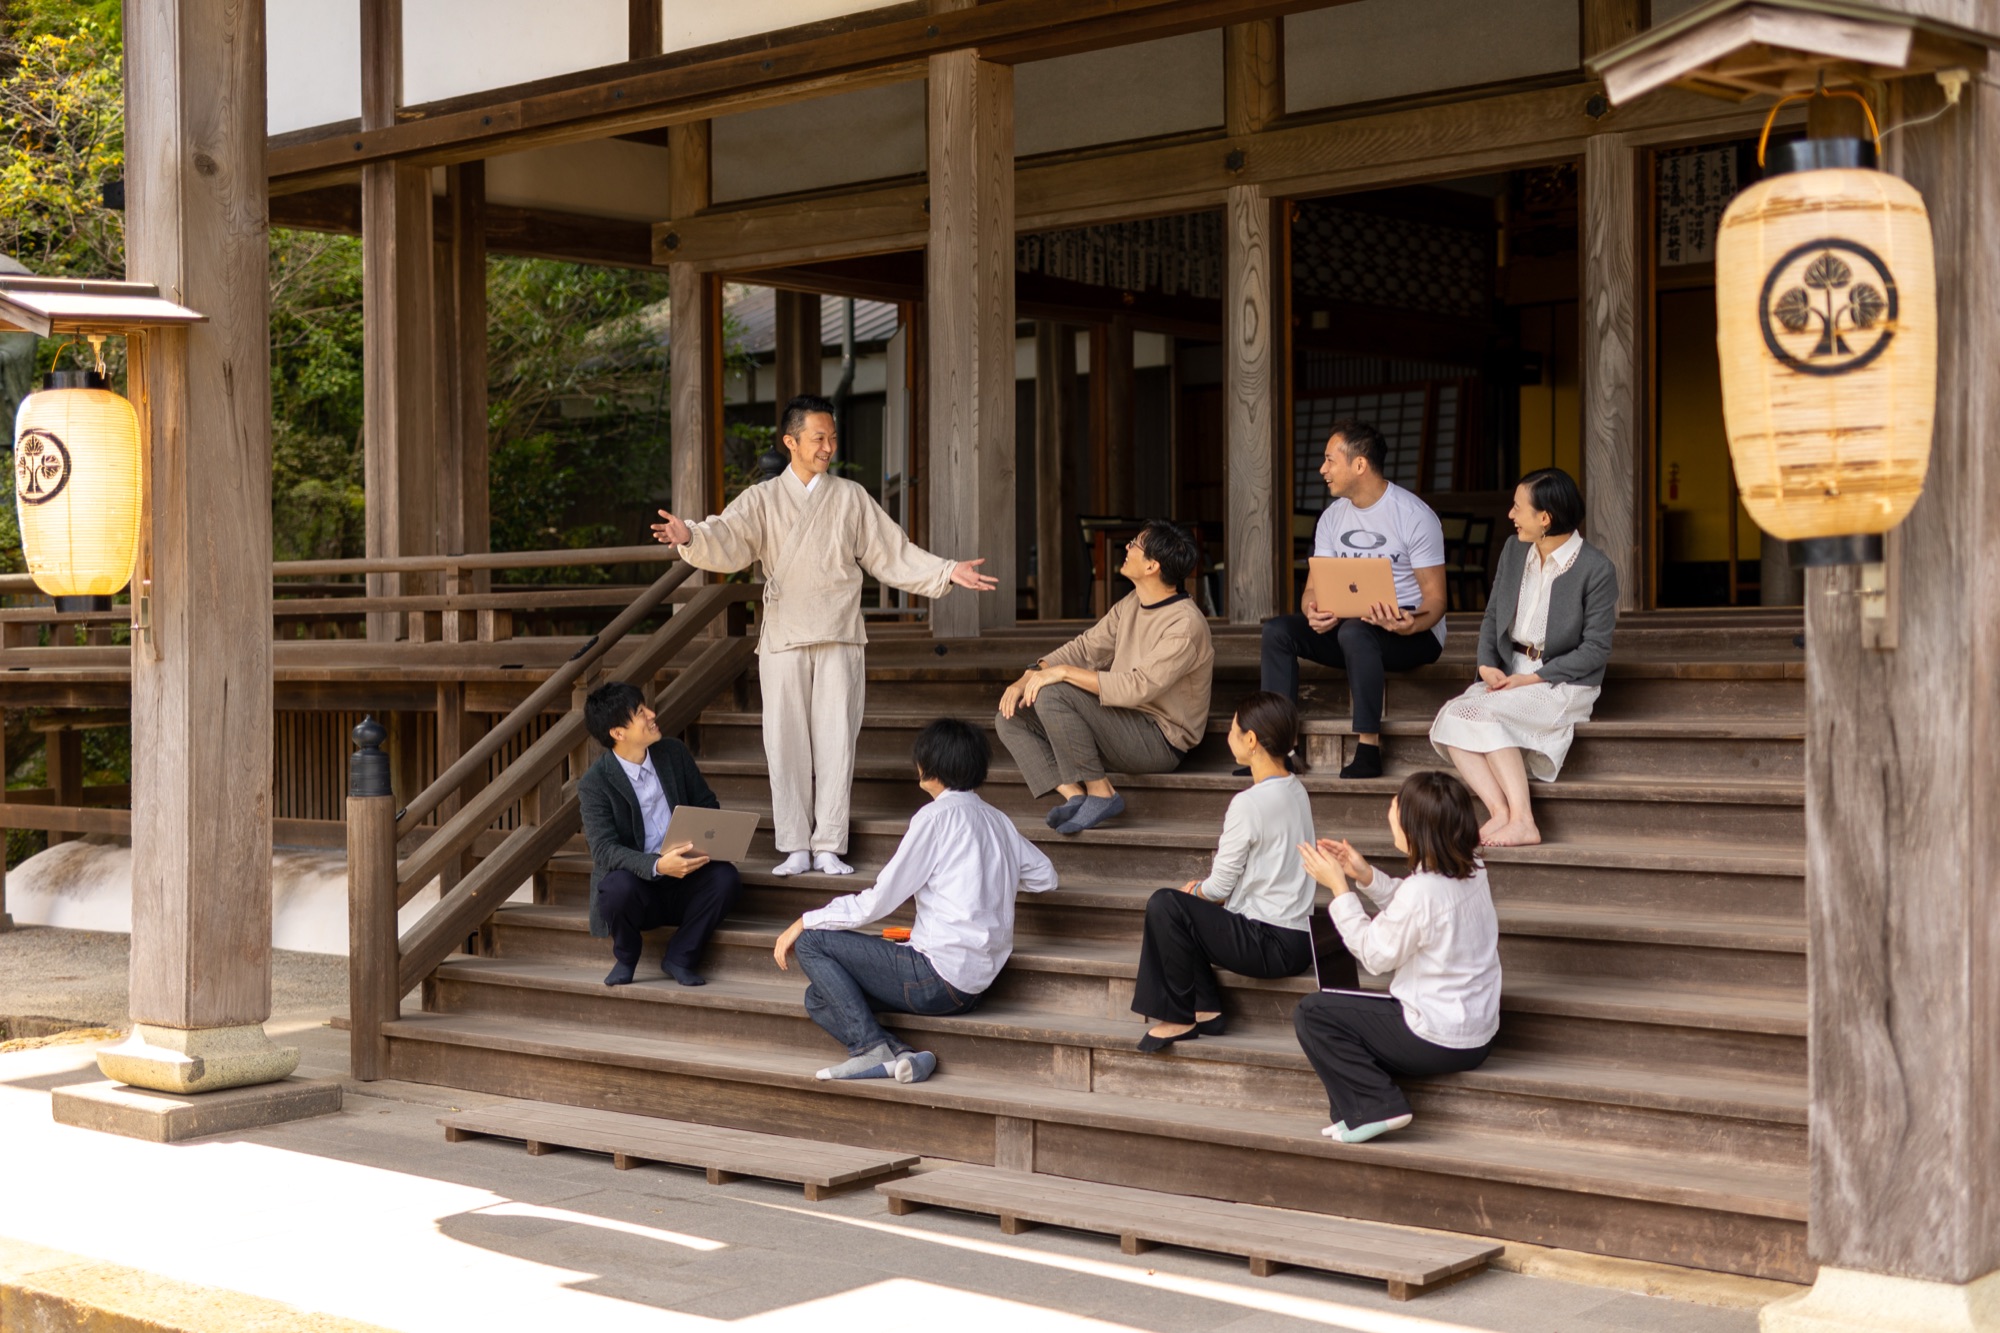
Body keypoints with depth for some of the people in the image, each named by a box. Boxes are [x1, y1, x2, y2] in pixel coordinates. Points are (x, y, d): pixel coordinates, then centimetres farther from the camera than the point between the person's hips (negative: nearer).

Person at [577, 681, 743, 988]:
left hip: (684, 875, 3)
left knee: (725, 877, -26)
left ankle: (679, 956, -5)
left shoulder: (674, 752, 3)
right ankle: (625, 958, -3)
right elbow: (604, 849, -21)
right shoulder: (594, 784, -11)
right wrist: (657, 865, -39)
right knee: (618, 886, -37)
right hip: (637, 881, -3)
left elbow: (707, 804, 10)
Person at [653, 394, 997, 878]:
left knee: (835, 742, -1)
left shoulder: (851, 497, 10)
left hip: (840, 638, 1)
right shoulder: (763, 499, 6)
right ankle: (796, 848, 6)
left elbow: (892, 554, 11)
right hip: (783, 638, 0)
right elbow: (728, 539, -11)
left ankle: (829, 847, 4)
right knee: (786, 742, -1)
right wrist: (690, 536, -33)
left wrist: (946, 571, 0)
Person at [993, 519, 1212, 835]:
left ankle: (1100, 793, -17)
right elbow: (1085, 648, 11)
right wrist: (1027, 678, -4)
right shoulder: (1132, 604, 9)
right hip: (1123, 722, 9)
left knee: (1052, 694, -27)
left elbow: (1138, 687, -27)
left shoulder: (1186, 625, -20)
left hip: (1160, 741, -9)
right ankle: (1074, 795, -15)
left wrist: (1064, 672, -24)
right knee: (1012, 719, -1)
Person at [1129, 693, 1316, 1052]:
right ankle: (1205, 1009, 12)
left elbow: (1220, 888, -12)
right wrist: (1203, 890, 11)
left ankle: (1178, 1018, -3)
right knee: (1188, 907, 19)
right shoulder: (1296, 790, 9)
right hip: (1298, 936, 10)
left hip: (1272, 945, -10)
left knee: (1165, 905, -14)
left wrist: (1197, 891, 10)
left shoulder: (1249, 803, -19)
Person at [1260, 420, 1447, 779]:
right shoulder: (1333, 517, 7)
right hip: (1349, 627, 6)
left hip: (1412, 633, -6)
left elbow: (1435, 599, -13)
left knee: (1354, 631, -38)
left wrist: (1410, 625, -36)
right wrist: (1313, 611, -21)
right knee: (1277, 629, -14)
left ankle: (1368, 748, -35)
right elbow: (1314, 587, 4)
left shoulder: (1415, 516, -12)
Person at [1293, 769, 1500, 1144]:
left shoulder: (1423, 889, -27)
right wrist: (1367, 876, 6)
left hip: (1439, 1043, -9)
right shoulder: (1471, 871, -1)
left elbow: (1374, 955, -14)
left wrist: (1339, 888, -9)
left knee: (1311, 1014, 0)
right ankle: (1366, 1110, 17)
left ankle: (1374, 1106, -6)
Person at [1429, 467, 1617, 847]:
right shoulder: (1514, 552, 10)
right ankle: (1500, 812, -29)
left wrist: (1533, 678, -17)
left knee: (1481, 713, -31)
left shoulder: (1596, 569, -10)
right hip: (1509, 674, 6)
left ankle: (1522, 821, -29)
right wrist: (1487, 665, -4)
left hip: (1562, 682, -6)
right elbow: (1492, 616, 16)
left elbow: (1596, 648, -11)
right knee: (1450, 718, -23)